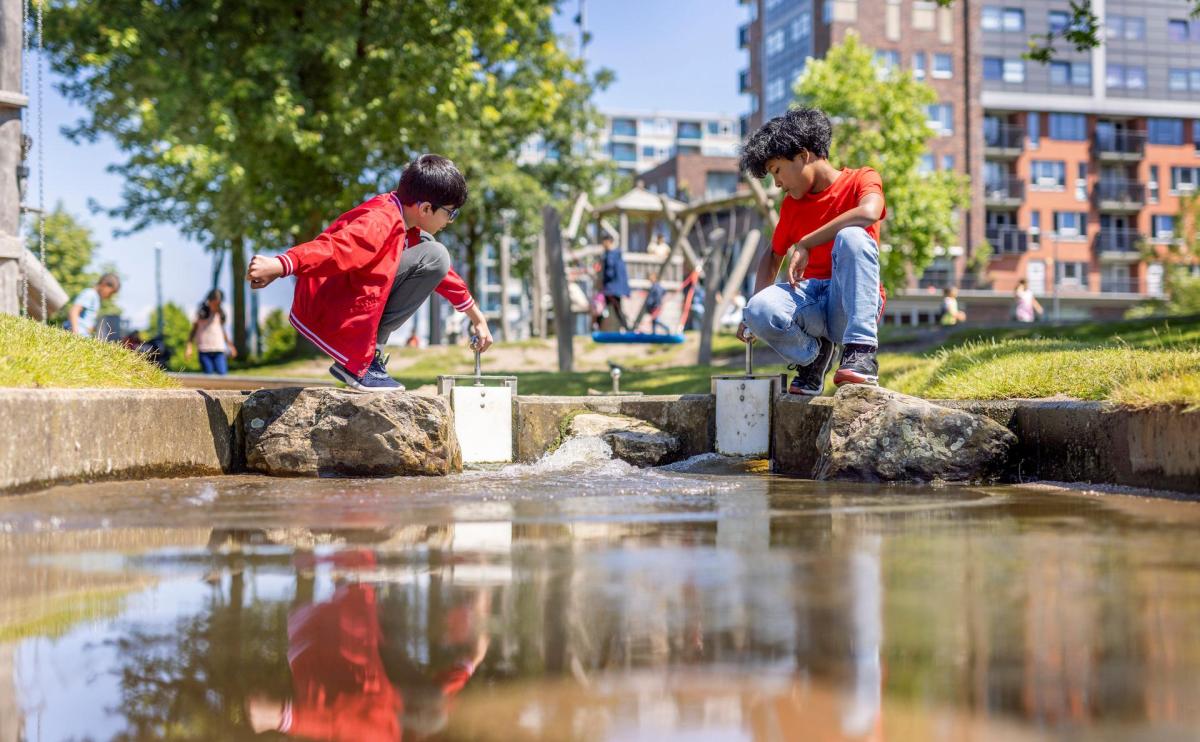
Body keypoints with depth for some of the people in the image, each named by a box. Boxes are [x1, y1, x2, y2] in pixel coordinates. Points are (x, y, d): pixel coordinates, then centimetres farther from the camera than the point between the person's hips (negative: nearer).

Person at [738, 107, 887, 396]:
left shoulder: (862, 179, -2)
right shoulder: (791, 205, 15)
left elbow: (869, 212, -26)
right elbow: (773, 256, 24)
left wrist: (804, 244, -22)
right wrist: (754, 305, 6)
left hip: (851, 302, -4)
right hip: (809, 300, 4)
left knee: (852, 236, -34)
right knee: (759, 311, -31)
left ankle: (861, 352, -33)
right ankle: (813, 354, 0)